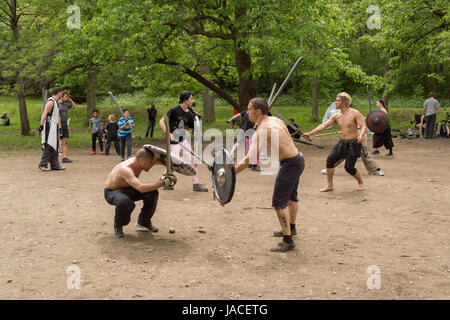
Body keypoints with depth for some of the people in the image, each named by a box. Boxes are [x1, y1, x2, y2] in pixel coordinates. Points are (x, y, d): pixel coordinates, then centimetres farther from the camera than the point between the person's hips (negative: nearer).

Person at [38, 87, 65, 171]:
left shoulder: (56, 102, 19)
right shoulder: (51, 102, -12)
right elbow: (44, 114, -22)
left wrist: (59, 128, 24)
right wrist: (41, 125, -30)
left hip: (54, 128, 10)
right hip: (49, 127, -10)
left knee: (55, 146, 10)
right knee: (49, 146, -12)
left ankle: (55, 165, 14)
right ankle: (42, 164, -8)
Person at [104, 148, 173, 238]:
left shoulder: (140, 161, -15)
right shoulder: (125, 169, -38)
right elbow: (141, 188, -50)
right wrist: (162, 183, -46)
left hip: (127, 189, 7)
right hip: (111, 192, -7)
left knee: (152, 193, -13)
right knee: (126, 203, -40)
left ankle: (143, 222, 10)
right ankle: (118, 226, -8)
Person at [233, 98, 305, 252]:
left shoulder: (261, 132, -20)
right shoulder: (276, 120, 6)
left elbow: (249, 159, -28)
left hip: (290, 164, -10)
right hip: (298, 159, 10)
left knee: (279, 202, -6)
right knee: (291, 196, 26)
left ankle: (288, 241, -3)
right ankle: (291, 228, 45)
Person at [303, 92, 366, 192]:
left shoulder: (355, 113, -11)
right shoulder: (336, 116, 4)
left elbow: (363, 126, -16)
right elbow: (323, 125, 3)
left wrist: (361, 135, -37)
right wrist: (310, 133, -2)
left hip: (353, 143, -5)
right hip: (342, 142, 5)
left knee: (349, 168, -6)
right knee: (330, 159, -12)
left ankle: (360, 182, 23)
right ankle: (329, 185, -1)